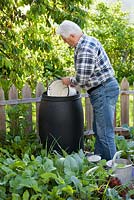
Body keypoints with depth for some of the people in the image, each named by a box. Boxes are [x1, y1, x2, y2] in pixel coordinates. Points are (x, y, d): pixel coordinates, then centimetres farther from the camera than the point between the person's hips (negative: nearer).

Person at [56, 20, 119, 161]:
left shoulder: (85, 49, -21)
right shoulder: (89, 40, 12)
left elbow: (81, 79, -23)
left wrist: (70, 81, -4)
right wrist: (73, 81, 15)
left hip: (103, 91, -11)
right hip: (103, 90, 11)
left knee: (105, 133, -5)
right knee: (99, 131, 19)